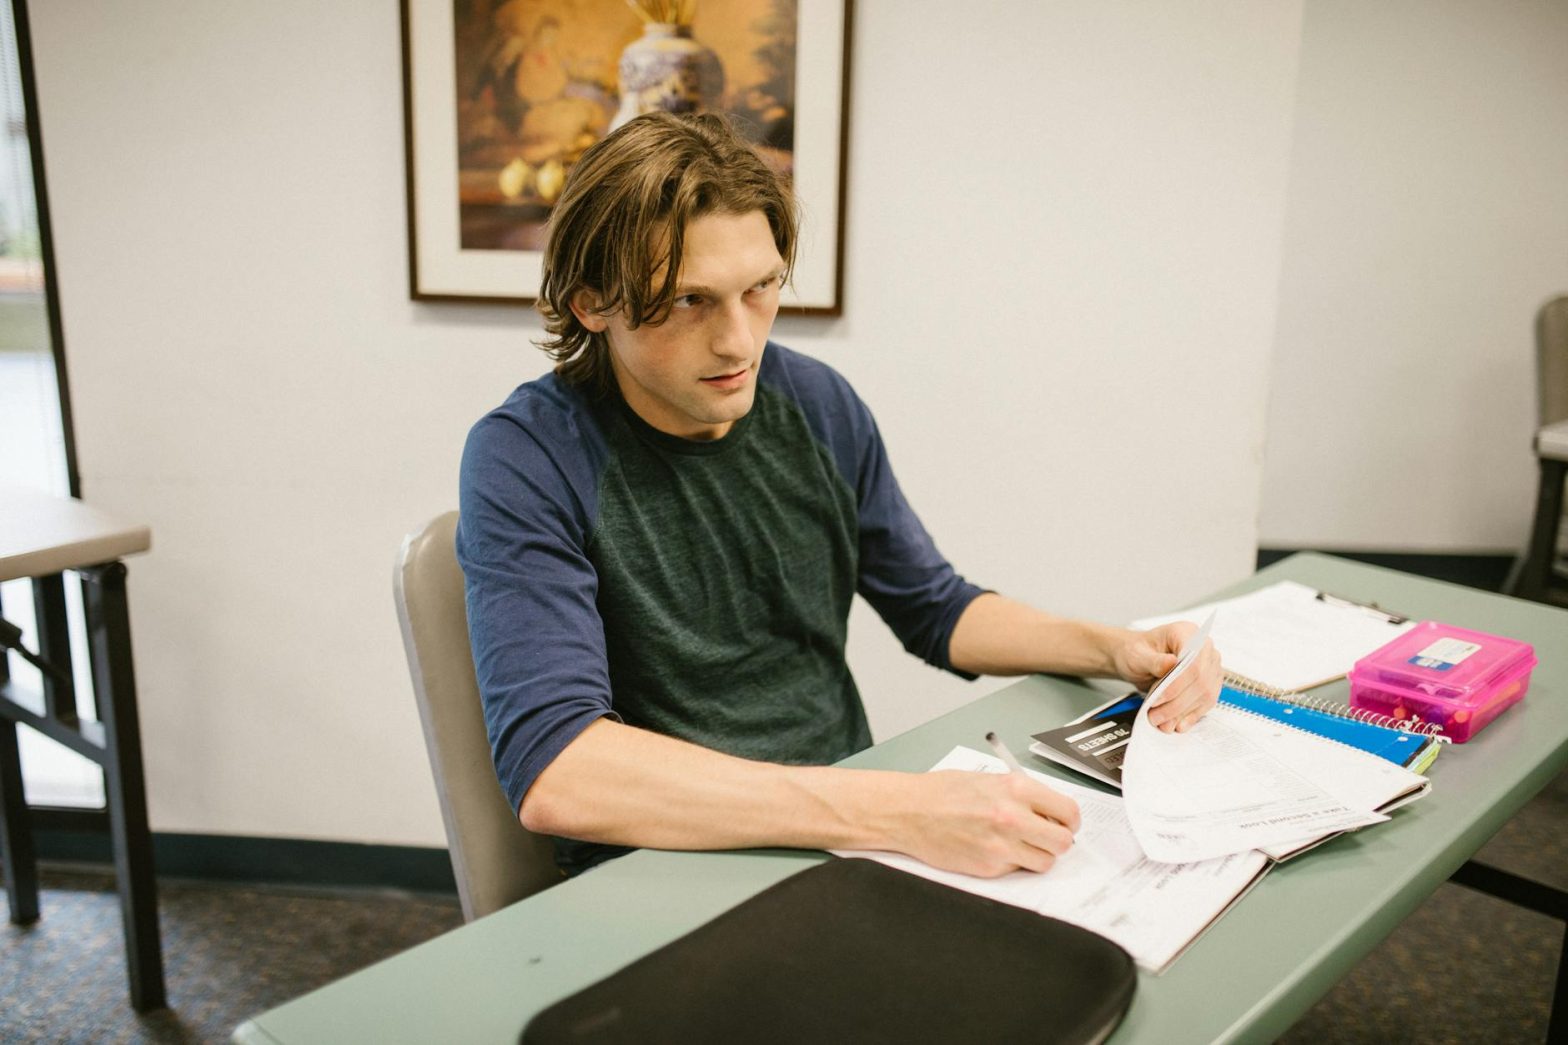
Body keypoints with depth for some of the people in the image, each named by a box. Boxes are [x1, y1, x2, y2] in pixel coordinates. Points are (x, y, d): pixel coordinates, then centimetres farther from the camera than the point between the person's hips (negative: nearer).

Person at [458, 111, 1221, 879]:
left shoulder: (818, 406, 2)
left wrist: (1113, 649, 0)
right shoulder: (528, 459, -15)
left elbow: (933, 608, 17)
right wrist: (890, 811, -33)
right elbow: (551, 772, -28)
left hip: (849, 829, 6)